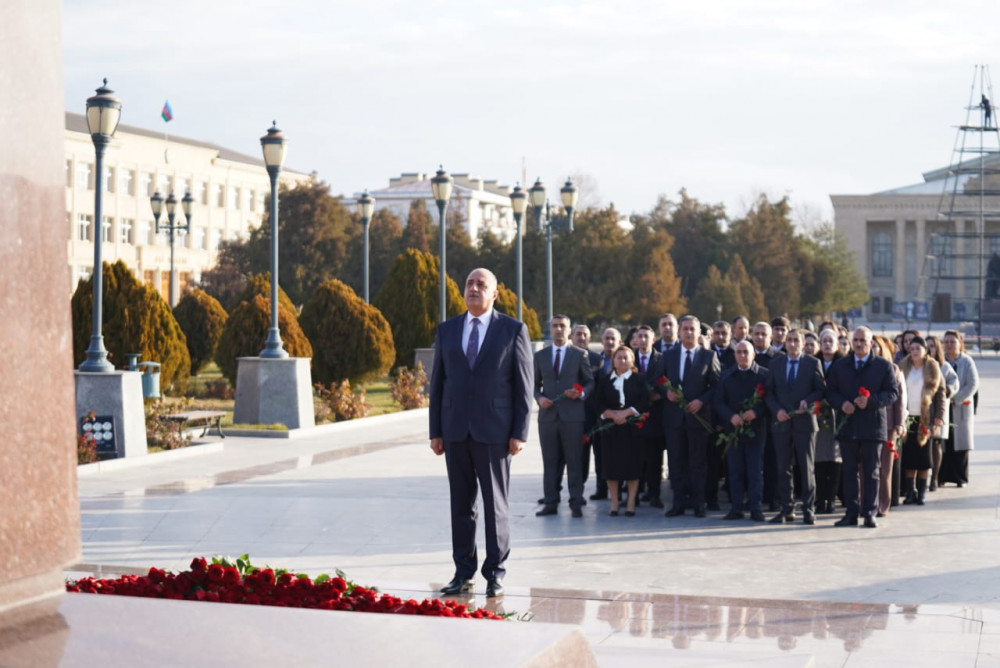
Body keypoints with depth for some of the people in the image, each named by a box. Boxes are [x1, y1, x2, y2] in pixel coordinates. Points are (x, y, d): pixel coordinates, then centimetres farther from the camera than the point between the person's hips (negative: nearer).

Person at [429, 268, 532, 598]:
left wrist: (519, 433, -7)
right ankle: (463, 572, 14)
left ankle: (495, 573, 10)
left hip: (494, 431, -3)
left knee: (495, 504, 2)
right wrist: (435, 431, 5)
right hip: (455, 431, 3)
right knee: (461, 504, 7)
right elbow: (438, 382, 10)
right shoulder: (447, 330, 10)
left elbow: (523, 385, -1)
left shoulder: (514, 330, 0)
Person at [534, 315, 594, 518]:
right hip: (548, 414, 2)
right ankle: (550, 502, 8)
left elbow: (590, 381, 7)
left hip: (572, 415, -2)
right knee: (550, 461, 4)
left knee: (574, 461, -2)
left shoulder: (580, 355, 6)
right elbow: (535, 384, 15)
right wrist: (539, 398, -4)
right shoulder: (540, 356, 12)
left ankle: (576, 503, 2)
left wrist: (581, 393, -12)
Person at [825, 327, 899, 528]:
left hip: (873, 426, -2)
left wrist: (871, 401, -16)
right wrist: (841, 403, -10)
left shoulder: (883, 366, 4)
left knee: (871, 472, 1)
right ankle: (851, 513, 9)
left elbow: (893, 392, -1)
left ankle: (869, 514, 6)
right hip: (847, 425, 2)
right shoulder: (839, 365, 11)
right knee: (849, 471, 5)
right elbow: (830, 391, 11)